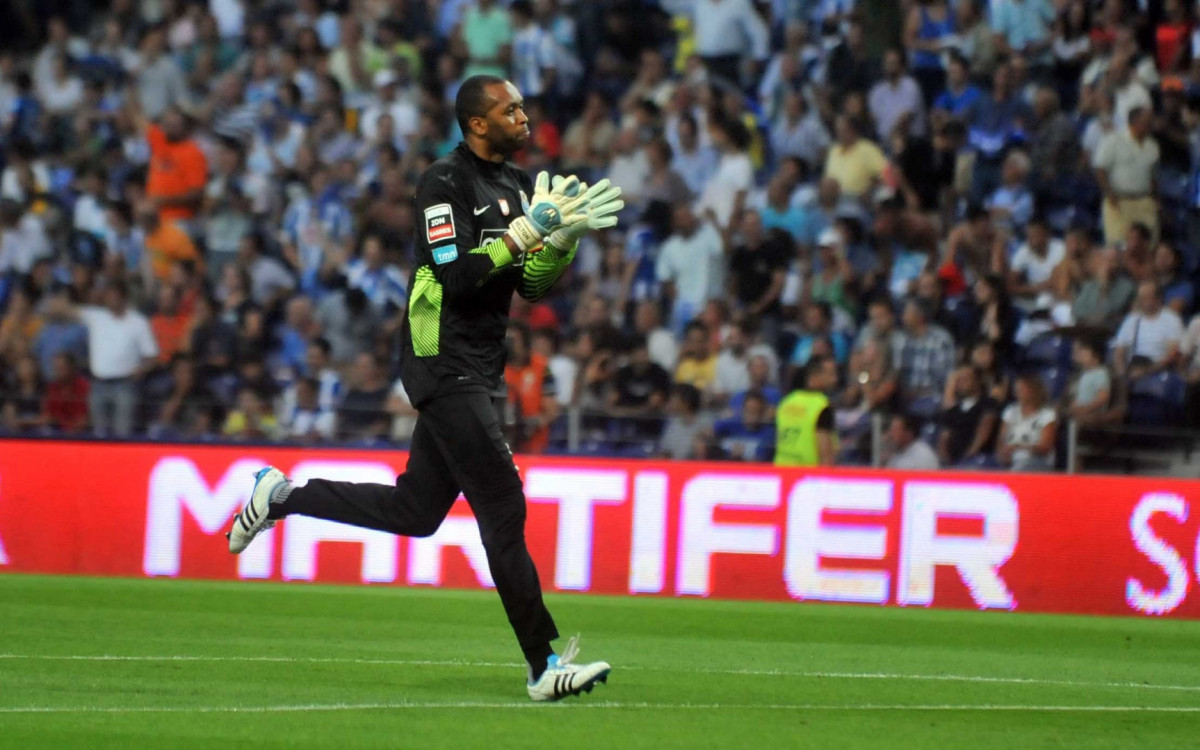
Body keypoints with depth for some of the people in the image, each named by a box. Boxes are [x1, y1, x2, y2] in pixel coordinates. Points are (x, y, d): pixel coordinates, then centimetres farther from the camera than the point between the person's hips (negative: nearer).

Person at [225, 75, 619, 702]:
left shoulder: (516, 185, 14)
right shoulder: (447, 182, -12)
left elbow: (531, 285, 14)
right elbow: (457, 276, -23)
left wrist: (563, 238, -4)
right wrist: (526, 231, -23)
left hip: (481, 371, 9)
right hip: (445, 364, -9)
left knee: (415, 511, 14)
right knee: (503, 509, -10)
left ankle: (282, 495, 28)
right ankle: (543, 666, -9)